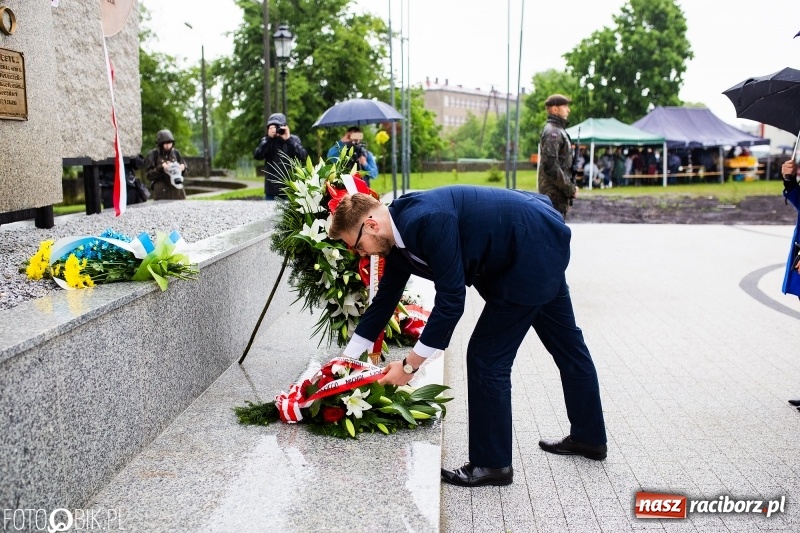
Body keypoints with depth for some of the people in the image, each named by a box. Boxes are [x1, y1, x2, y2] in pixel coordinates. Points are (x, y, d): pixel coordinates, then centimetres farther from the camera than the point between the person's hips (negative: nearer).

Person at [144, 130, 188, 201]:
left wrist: (183, 168, -7)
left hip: (177, 190, 4)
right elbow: (149, 175, -3)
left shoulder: (175, 153, 9)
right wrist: (161, 168, -18)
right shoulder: (153, 154, 0)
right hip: (162, 192, -4)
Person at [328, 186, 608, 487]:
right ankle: (589, 437, 39)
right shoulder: (399, 233, 0)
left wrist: (410, 365, -19)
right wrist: (346, 358, 14)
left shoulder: (427, 220, -29)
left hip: (534, 251, -10)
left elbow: (451, 300, -27)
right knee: (565, 341, 21)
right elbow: (385, 299, 10)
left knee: (486, 357, -6)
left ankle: (492, 464, 8)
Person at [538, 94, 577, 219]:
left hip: (559, 192, 10)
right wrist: (570, 189, -16)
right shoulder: (552, 132, -13)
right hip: (555, 194, -10)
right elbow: (551, 166, -22)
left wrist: (570, 187, 13)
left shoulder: (558, 130, 18)